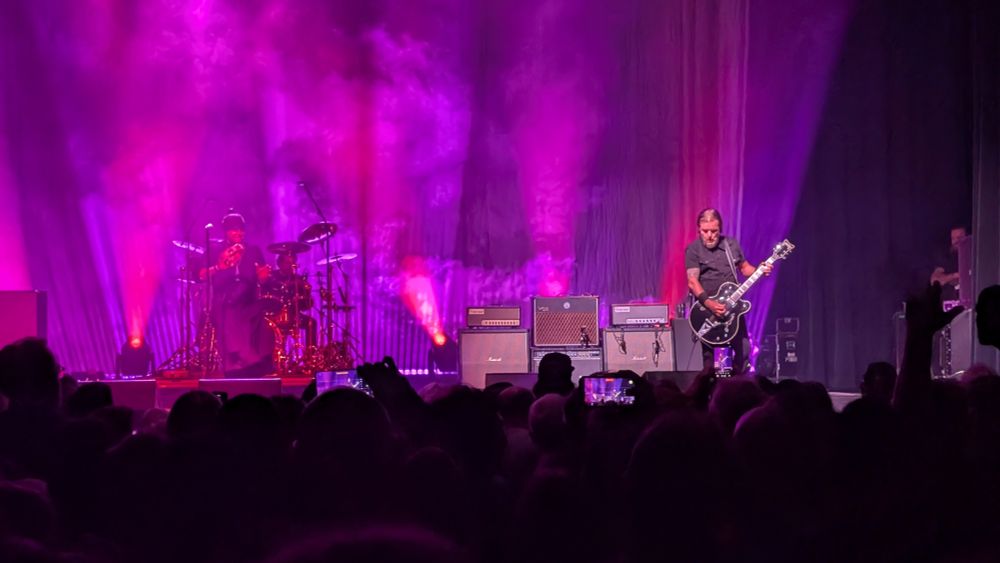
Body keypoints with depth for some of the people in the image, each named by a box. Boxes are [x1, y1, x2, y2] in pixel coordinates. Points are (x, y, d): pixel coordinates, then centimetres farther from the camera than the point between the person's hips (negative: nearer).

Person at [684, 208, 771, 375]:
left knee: (743, 349, 3)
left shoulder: (732, 244, 7)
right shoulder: (693, 250, -7)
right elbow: (692, 281, -17)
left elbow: (744, 267, 20)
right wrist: (709, 303, -31)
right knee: (708, 354, -2)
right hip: (706, 308, -4)